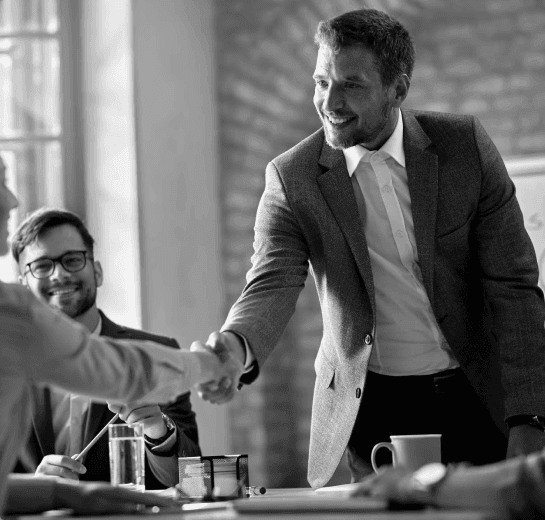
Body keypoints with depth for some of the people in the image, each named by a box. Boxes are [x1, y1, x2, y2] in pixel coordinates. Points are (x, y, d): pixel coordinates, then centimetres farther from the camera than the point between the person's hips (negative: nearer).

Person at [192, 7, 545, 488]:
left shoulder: (465, 145, -6)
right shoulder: (292, 177, -6)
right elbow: (273, 285, -17)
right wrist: (236, 346, -41)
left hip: (475, 399, 0)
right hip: (370, 409, 0)